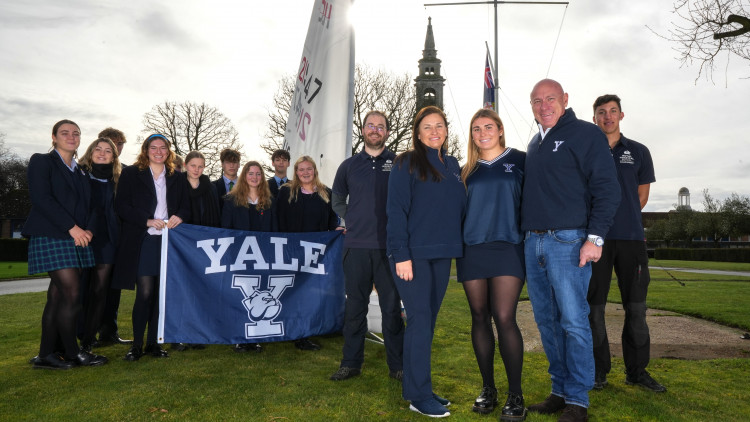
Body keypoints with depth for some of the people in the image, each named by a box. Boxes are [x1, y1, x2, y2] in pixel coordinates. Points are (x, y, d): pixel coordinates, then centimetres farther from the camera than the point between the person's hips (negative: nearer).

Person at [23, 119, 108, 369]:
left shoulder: (81, 171, 20)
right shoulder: (41, 162, 2)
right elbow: (41, 199, -11)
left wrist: (88, 229, -2)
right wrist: (72, 227, -16)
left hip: (77, 239, 6)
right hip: (51, 236, -6)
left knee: (58, 296, 6)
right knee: (72, 294, -12)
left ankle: (46, 355, 12)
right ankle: (72, 353, 0)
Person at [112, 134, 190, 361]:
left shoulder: (175, 178, 16)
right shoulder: (131, 174, 5)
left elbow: (186, 205, 16)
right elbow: (121, 206, -3)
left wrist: (179, 216, -7)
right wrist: (148, 221, -14)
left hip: (167, 242, 3)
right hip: (142, 242, -3)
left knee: (161, 293, 5)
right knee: (145, 293, -7)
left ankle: (153, 342, 17)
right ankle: (137, 344, 7)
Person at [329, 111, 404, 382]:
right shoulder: (349, 165, 11)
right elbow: (337, 200, 23)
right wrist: (352, 220, 11)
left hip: (388, 246, -2)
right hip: (356, 245, 2)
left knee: (391, 306, 3)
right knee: (355, 306, 9)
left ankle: (398, 365, 14)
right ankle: (351, 363, 20)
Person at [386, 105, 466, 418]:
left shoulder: (452, 166, 14)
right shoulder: (406, 163, -4)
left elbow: (459, 208, 16)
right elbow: (396, 211, -10)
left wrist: (455, 246, 7)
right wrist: (402, 255, -16)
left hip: (442, 254, 6)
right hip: (413, 254, -6)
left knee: (427, 321, 11)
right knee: (421, 321, -4)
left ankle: (415, 388, 24)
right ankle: (419, 396, 7)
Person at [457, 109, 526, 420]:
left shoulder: (519, 160, 6)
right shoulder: (467, 170, 15)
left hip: (507, 247, -3)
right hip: (471, 250, 4)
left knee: (504, 319, -12)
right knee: (480, 318, 6)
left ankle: (516, 395, 2)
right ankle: (487, 389, 18)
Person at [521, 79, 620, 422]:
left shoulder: (585, 134, -2)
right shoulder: (534, 144, 19)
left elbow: (606, 188, -8)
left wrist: (595, 237, -15)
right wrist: (525, 234, 15)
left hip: (567, 241, -7)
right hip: (533, 243, 7)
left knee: (573, 322, -4)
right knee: (546, 322, 11)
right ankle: (560, 391, 23)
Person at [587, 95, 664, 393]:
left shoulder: (638, 152, 11)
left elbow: (642, 194, 15)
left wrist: (623, 219, 10)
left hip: (631, 237, 2)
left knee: (636, 307, 5)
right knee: (594, 307, 2)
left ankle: (637, 371, 18)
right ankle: (599, 371, 13)